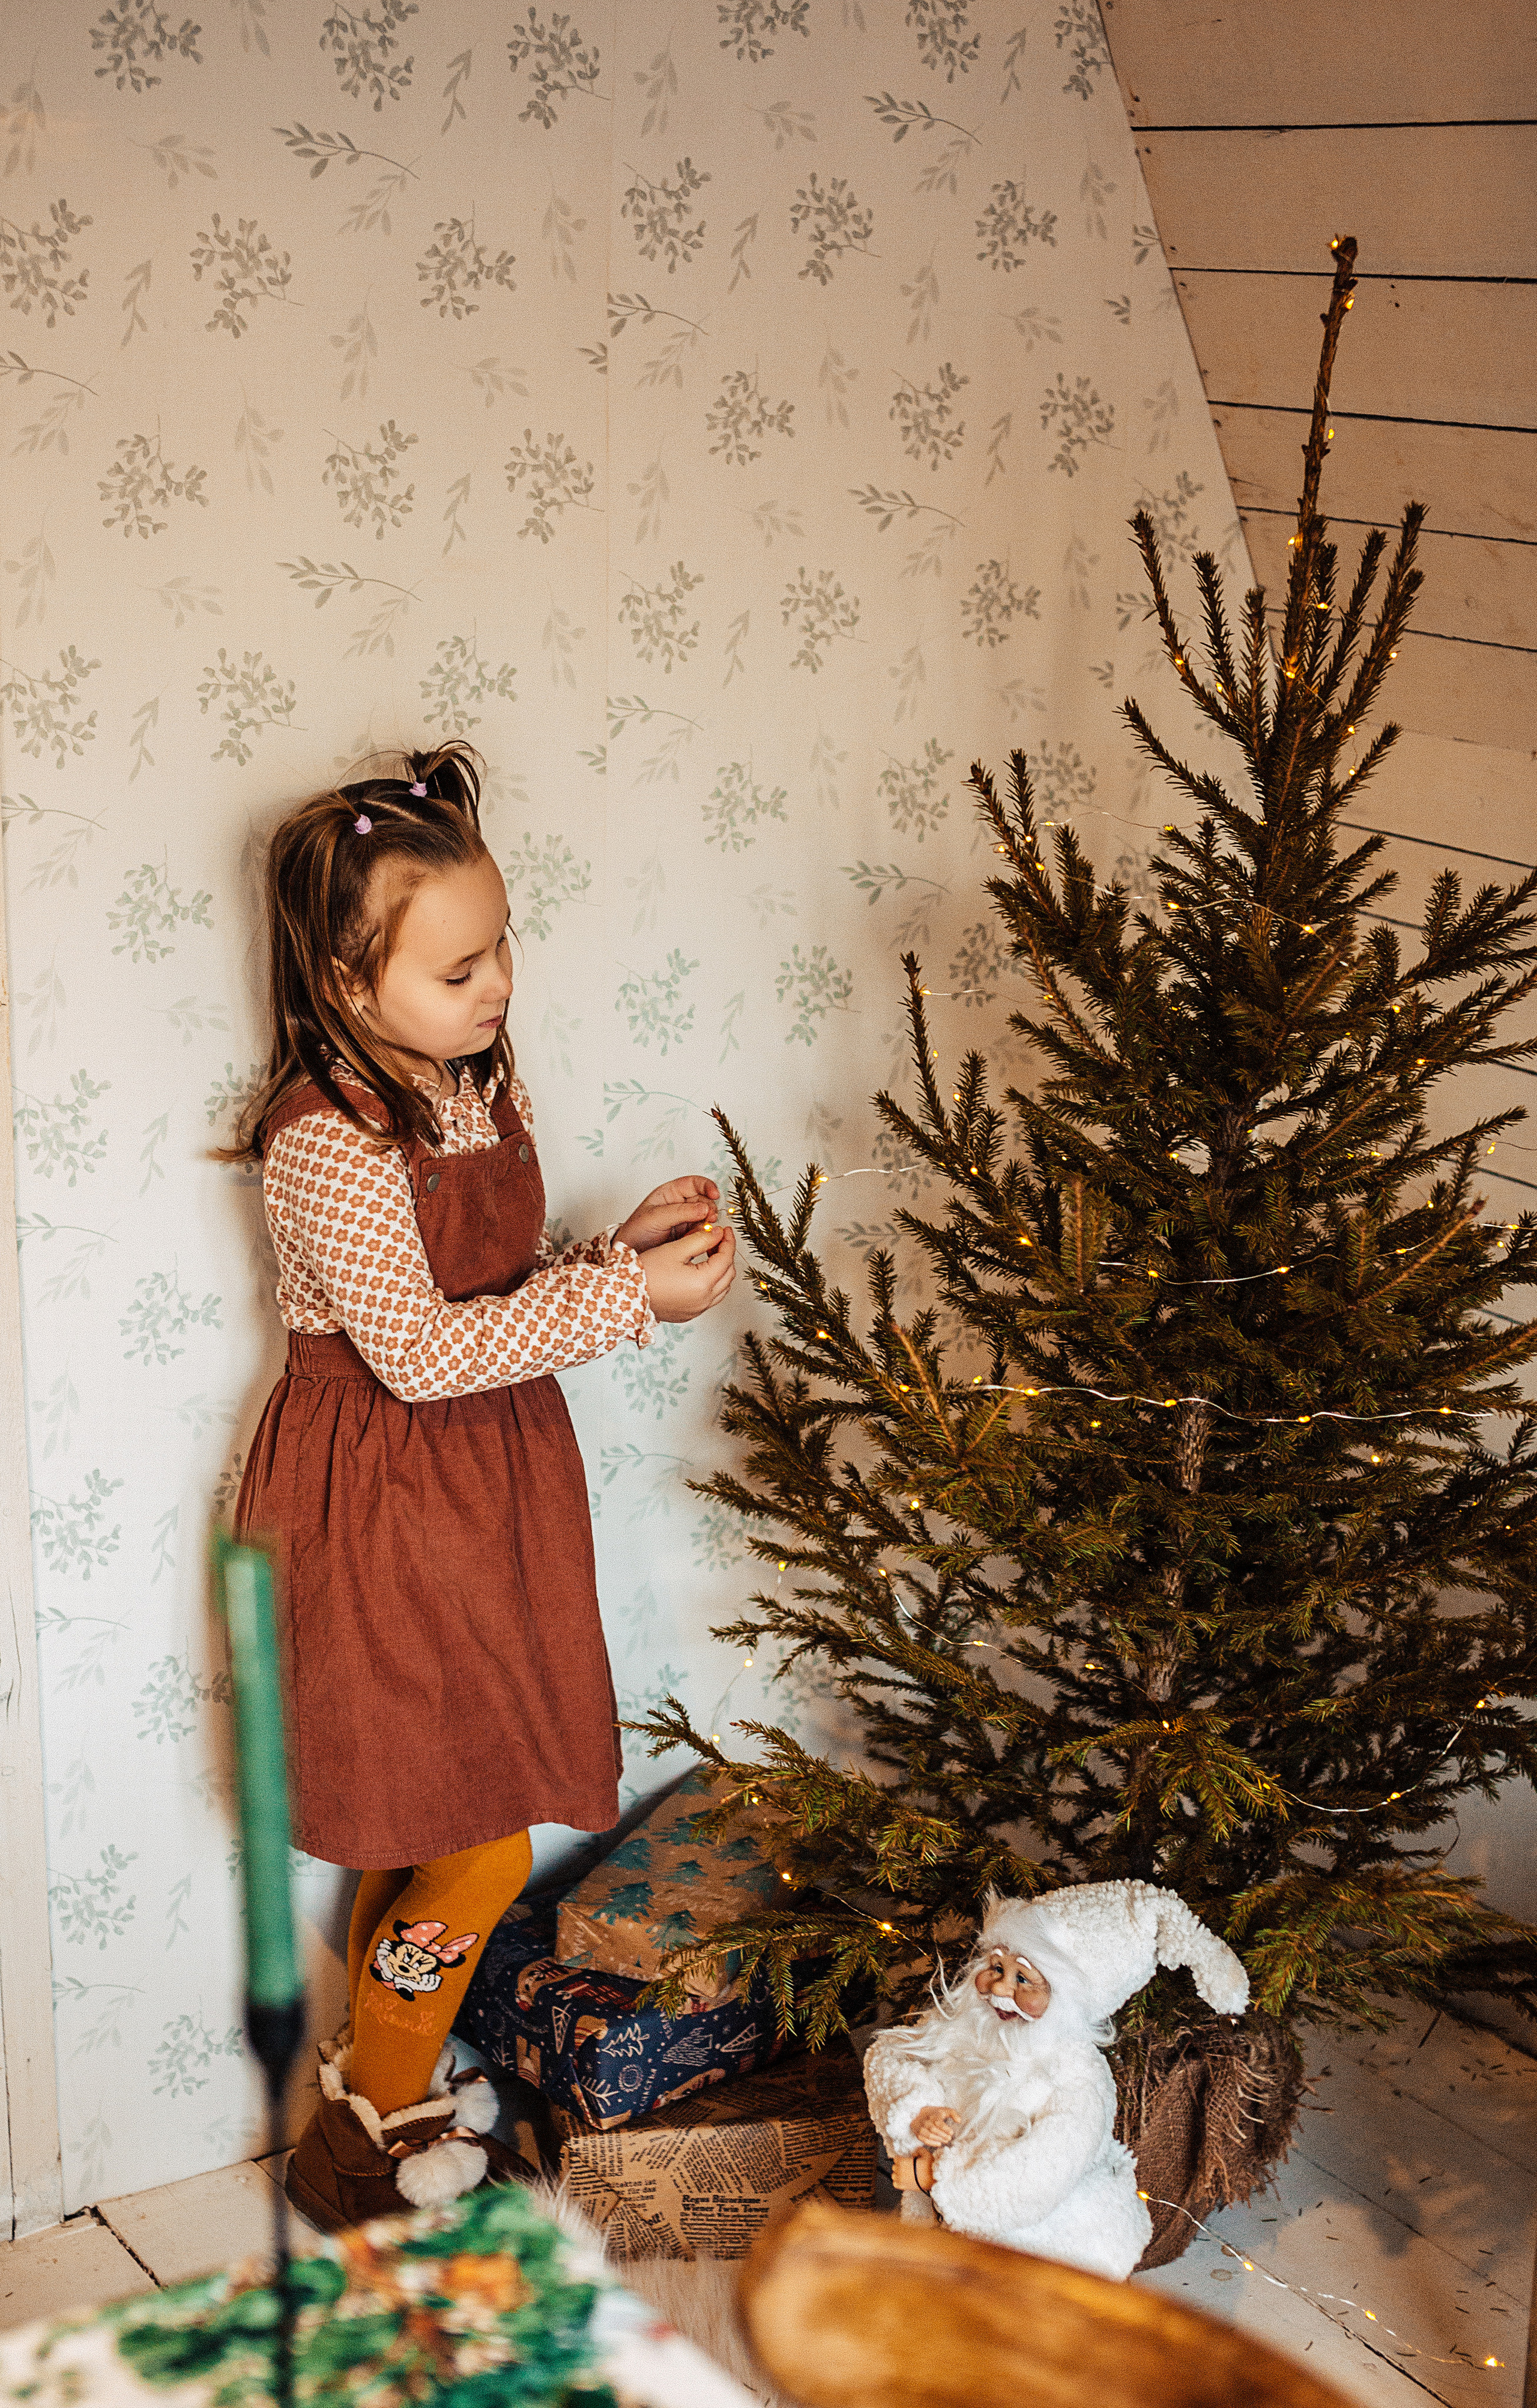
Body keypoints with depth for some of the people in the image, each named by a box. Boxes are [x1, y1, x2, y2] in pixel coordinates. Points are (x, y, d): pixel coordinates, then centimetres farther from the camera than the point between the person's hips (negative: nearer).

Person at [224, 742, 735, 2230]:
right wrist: (628, 1298, -25)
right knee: (481, 1848, -3)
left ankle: (383, 2076, 37)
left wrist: (626, 1246, -3)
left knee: (431, 1820, 18)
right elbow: (423, 1350, -26)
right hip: (378, 1509, -8)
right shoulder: (328, 1144, -22)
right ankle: (365, 2153, 16)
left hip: (484, 1490, 8)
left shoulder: (477, 1093, 5)